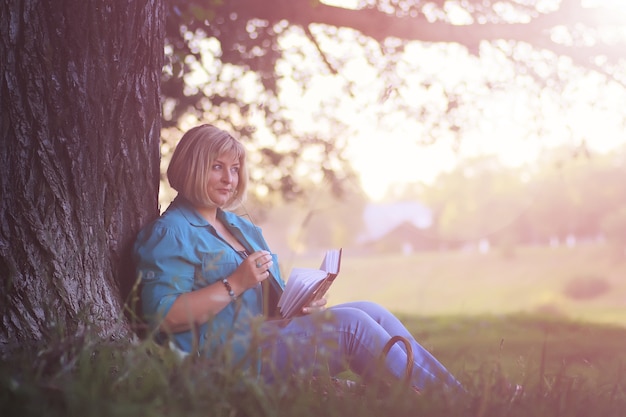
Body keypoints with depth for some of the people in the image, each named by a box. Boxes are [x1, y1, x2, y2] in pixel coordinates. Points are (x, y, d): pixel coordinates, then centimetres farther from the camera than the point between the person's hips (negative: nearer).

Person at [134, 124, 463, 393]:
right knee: (351, 323, -19)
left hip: (271, 331, 9)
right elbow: (164, 316, -17)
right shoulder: (170, 233, -4)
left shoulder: (242, 226, 24)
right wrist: (235, 284, -20)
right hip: (229, 352, -9)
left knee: (370, 312, -7)